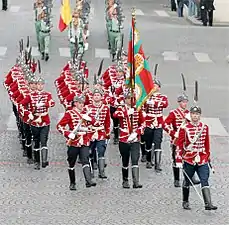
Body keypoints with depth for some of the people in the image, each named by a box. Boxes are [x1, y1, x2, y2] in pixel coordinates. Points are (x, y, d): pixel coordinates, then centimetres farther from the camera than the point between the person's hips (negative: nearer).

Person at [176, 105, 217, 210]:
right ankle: (185, 202, 28)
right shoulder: (185, 128, -5)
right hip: (189, 159, -2)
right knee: (187, 182, 11)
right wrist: (178, 160, -6)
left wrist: (208, 157, 18)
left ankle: (208, 204, -14)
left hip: (202, 160, 2)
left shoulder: (205, 127, 5)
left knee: (205, 181, -8)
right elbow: (179, 145, -3)